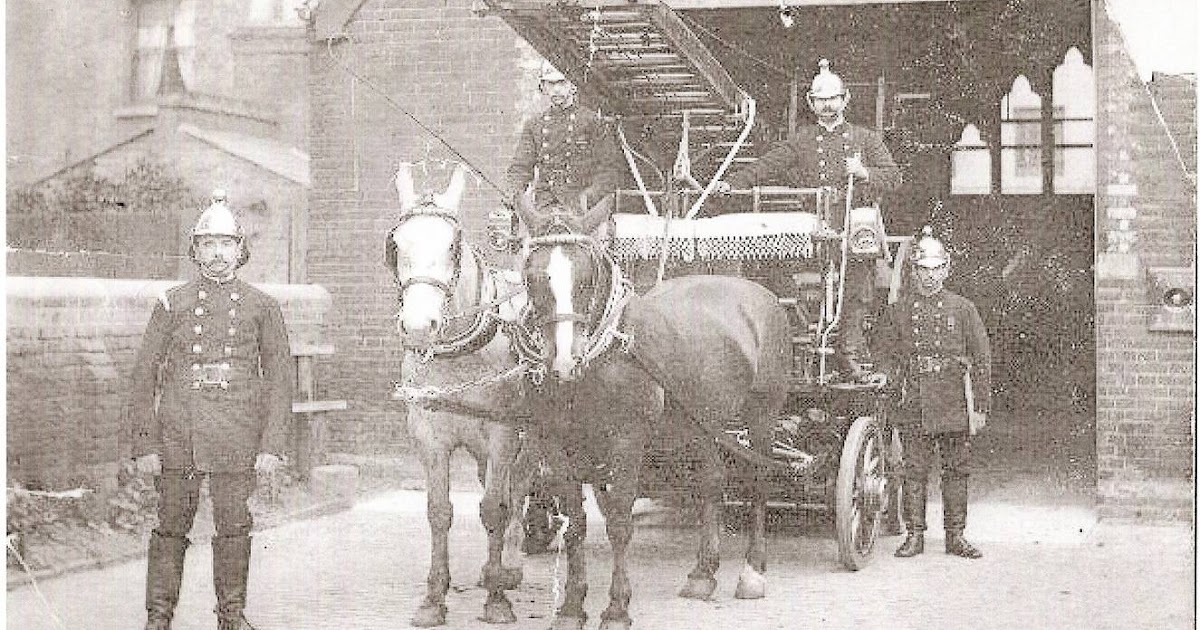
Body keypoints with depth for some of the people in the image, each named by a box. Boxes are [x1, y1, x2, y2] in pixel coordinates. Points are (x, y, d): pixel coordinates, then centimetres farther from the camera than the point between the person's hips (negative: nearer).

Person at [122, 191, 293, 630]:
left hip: (237, 439, 0)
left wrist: (272, 445, -4)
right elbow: (144, 377, 4)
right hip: (178, 433, 0)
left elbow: (279, 380, 3)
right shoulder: (173, 303, 4)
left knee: (234, 527, 6)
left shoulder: (262, 307, 4)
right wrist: (143, 445, -3)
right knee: (171, 526, 4)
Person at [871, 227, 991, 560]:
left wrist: (980, 407, 1)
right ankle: (914, 535, 9)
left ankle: (956, 536, 13)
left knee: (956, 470, 5)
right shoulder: (897, 311, 9)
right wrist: (892, 383, -11)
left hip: (954, 407, 0)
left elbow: (982, 360, 6)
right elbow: (883, 352, 9)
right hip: (913, 407, 0)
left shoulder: (963, 308, 8)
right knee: (914, 471, 1)